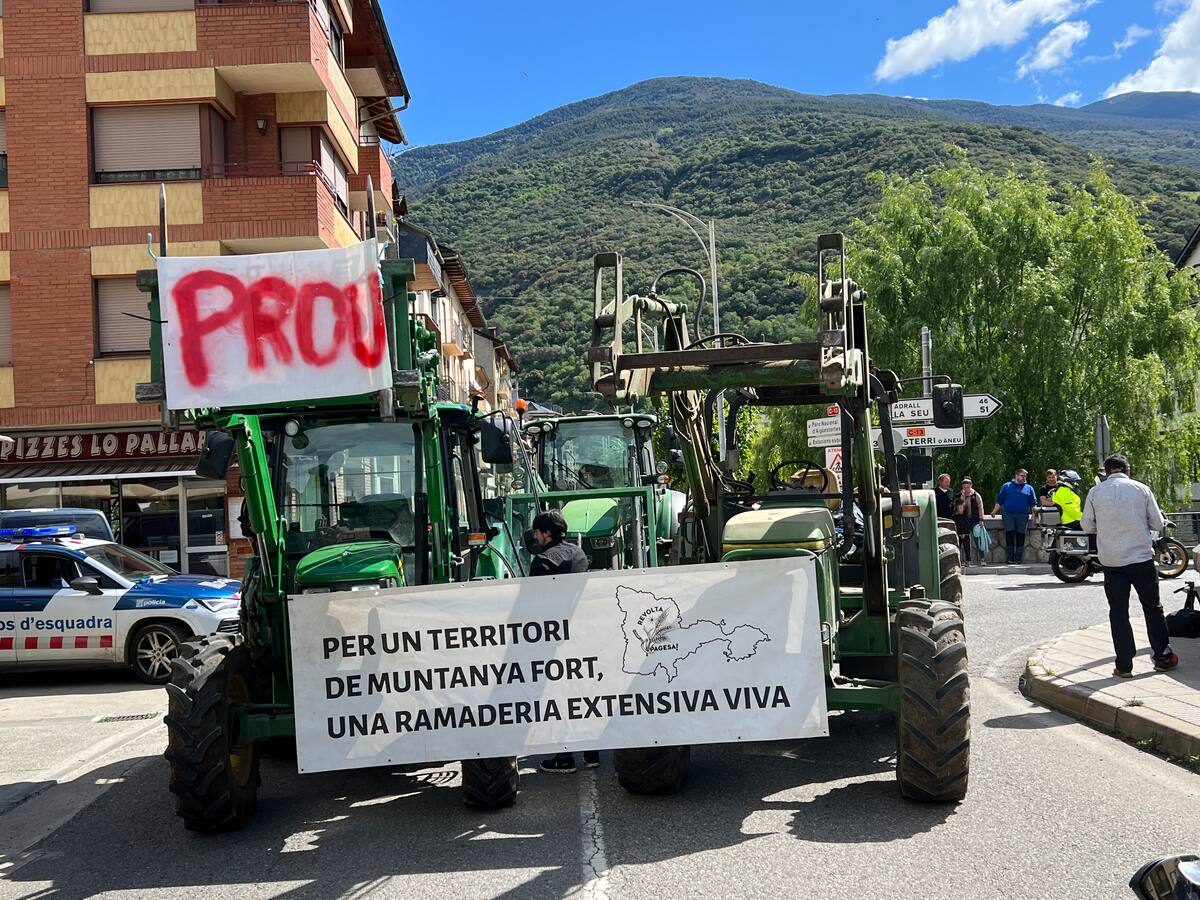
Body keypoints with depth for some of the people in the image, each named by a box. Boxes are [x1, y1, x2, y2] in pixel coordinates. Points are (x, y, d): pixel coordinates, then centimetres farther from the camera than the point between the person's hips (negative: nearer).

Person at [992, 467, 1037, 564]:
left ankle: (1018, 558, 3)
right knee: (1009, 534, -9)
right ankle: (1009, 558, -5)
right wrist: (994, 511, 1)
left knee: (1020, 535, -2)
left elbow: (1033, 503, 15)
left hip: (1022, 515, 1)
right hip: (1008, 514, -1)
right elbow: (999, 500, 10)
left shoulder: (1029, 488, 16)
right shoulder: (1007, 486, 12)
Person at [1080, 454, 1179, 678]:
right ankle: (1162, 657, 22)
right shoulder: (1141, 489, -1)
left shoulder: (1095, 492, 0)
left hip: (1111, 561, 0)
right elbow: (1158, 524, 2)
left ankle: (1124, 665, 4)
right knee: (1152, 607, 15)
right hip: (1142, 557, 0)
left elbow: (1088, 526, 4)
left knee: (1118, 611, 5)